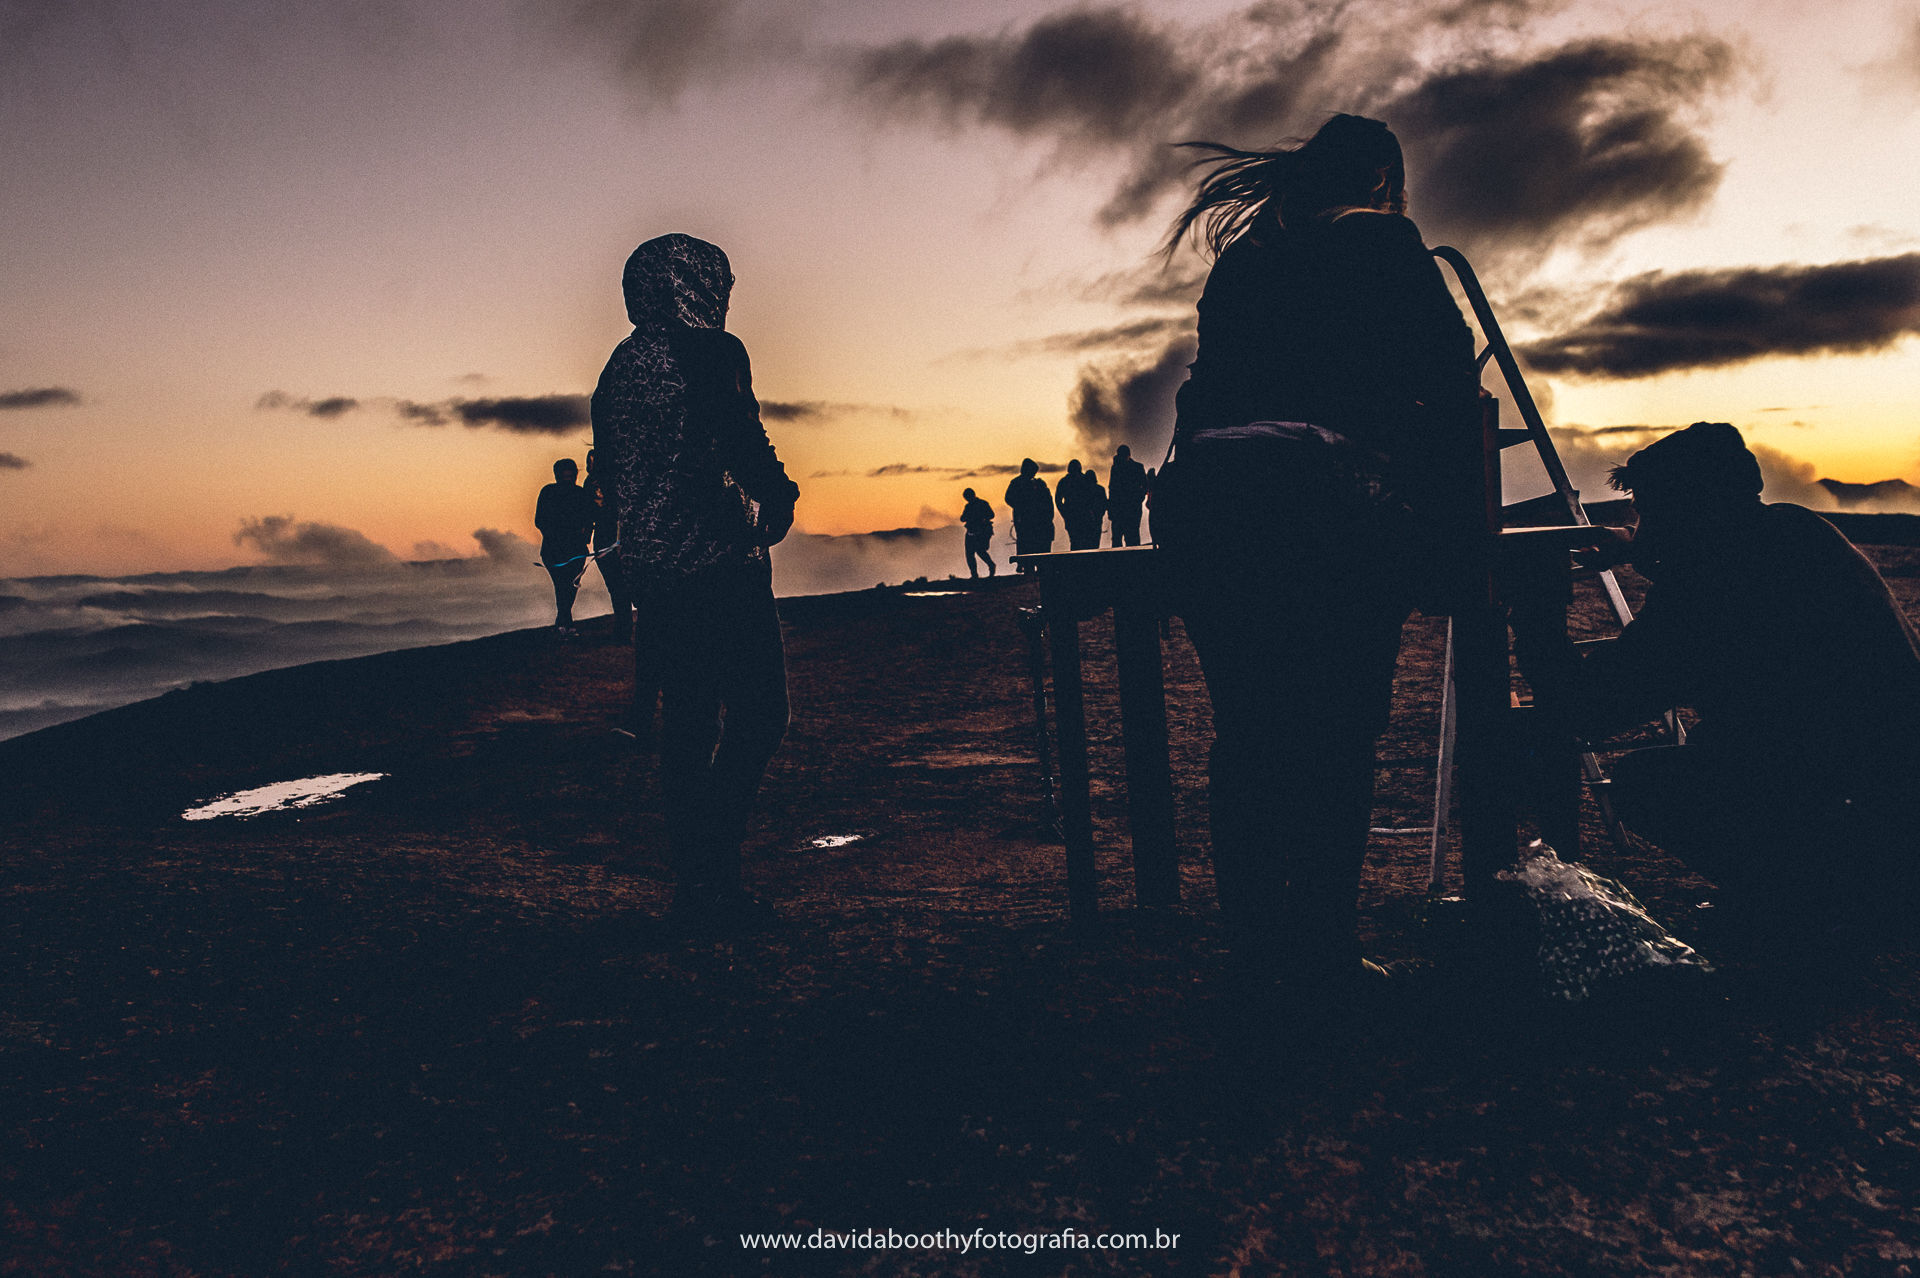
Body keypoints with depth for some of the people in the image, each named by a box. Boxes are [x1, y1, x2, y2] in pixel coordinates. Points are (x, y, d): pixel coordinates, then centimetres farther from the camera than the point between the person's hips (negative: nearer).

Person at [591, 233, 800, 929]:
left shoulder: (620, 364, 17)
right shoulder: (713, 353, -8)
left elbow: (611, 469, 21)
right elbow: (746, 450, -15)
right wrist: (780, 497, 4)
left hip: (653, 570, 9)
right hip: (718, 566, -8)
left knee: (687, 725, 11)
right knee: (758, 716, -3)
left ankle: (692, 878, 15)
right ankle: (711, 876, -8)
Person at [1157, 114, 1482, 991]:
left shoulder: (1240, 255, 22)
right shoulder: (1381, 240, 8)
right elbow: (1446, 369, 4)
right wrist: (1454, 508, 11)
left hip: (1207, 493, 5)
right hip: (1328, 498, -5)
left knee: (1244, 730, 10)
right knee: (1337, 734, 0)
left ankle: (1255, 945, 18)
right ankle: (1321, 956, 3)